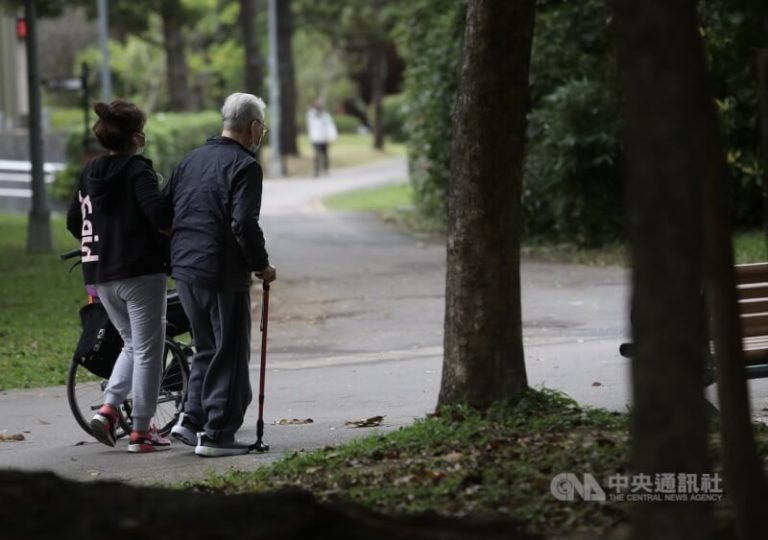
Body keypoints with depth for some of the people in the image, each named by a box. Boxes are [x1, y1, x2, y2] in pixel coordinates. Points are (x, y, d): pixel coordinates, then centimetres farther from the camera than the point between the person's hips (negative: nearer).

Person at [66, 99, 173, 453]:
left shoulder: (90, 172, 10)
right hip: (140, 271, -7)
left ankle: (108, 409, 3)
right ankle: (141, 431, 3)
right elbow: (159, 212, -24)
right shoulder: (137, 169, -11)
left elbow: (74, 222, 15)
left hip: (99, 275, 7)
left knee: (132, 343, 21)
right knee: (148, 349, 3)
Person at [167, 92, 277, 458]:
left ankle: (191, 419, 14)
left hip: (183, 267, 8)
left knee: (207, 347, 20)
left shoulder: (192, 159, 14)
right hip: (222, 272, -8)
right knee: (230, 353, 0)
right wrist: (261, 264, -7)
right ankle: (216, 434, -1)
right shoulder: (244, 166, -10)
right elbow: (244, 223, -20)